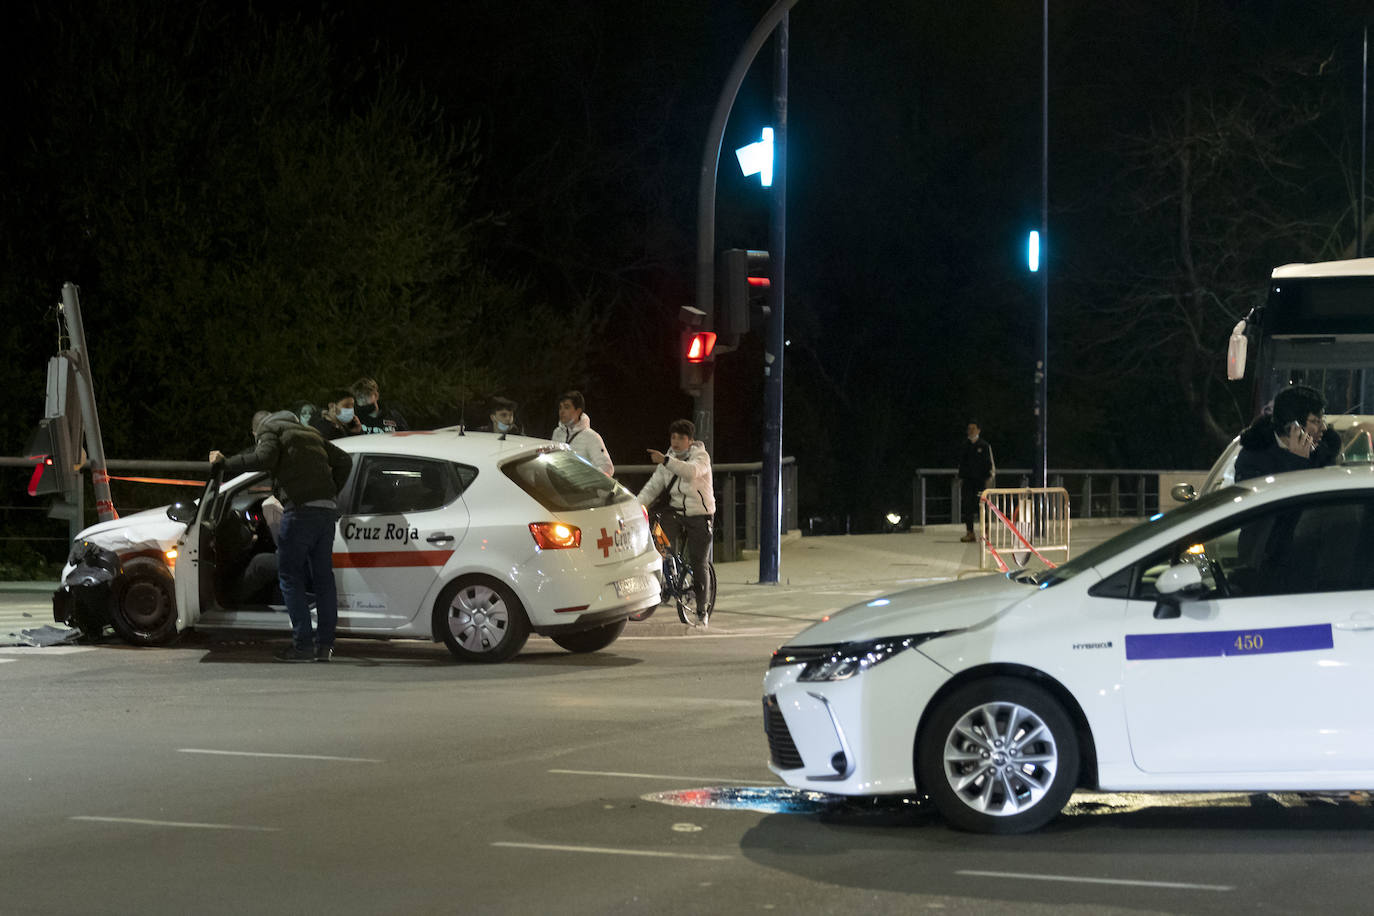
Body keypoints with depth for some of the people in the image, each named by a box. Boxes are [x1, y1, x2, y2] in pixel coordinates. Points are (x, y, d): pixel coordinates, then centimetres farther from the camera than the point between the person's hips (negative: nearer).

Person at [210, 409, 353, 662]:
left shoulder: (269, 430, 6)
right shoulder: (309, 433, 28)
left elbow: (264, 458, -15)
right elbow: (344, 460, 26)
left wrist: (225, 463, -7)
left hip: (302, 508, -7)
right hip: (327, 510, 7)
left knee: (290, 575, -1)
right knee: (323, 577, 11)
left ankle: (302, 644, -6)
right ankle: (324, 644, 10)